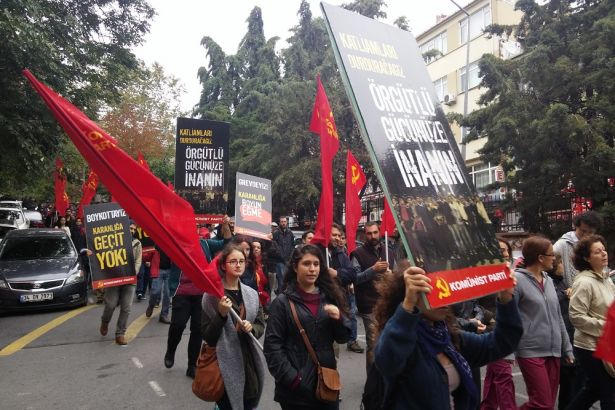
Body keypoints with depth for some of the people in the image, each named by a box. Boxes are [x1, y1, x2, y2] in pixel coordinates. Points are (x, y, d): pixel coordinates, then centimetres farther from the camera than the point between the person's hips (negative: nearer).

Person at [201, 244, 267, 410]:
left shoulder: (252, 294, 4)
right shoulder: (212, 295, -9)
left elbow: (261, 326, 8)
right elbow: (207, 337, -9)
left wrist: (251, 328, -12)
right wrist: (221, 314, -22)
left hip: (250, 362, 4)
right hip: (226, 364, -4)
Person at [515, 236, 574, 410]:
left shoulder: (548, 280, 12)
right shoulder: (518, 280, -11)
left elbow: (558, 317, 17)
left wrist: (566, 348, 16)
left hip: (553, 352, 7)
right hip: (531, 352, -7)